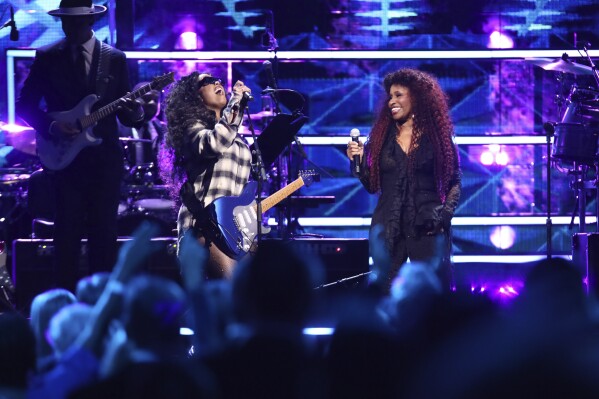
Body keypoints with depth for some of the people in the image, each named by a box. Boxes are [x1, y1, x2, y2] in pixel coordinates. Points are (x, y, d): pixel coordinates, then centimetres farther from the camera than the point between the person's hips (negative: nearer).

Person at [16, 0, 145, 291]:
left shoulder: (115, 59, 7)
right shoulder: (47, 58, 3)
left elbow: (126, 116, 7)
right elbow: (25, 105, 5)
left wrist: (135, 110, -16)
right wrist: (51, 127, -11)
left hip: (105, 157, 1)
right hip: (63, 156, -1)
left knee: (104, 234, 3)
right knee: (67, 234, -2)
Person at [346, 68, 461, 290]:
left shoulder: (438, 136, 3)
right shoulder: (383, 137, 10)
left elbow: (455, 182, 6)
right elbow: (372, 186, 10)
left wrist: (445, 212, -8)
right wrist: (359, 161, -5)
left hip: (428, 227, -2)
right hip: (389, 227, 2)